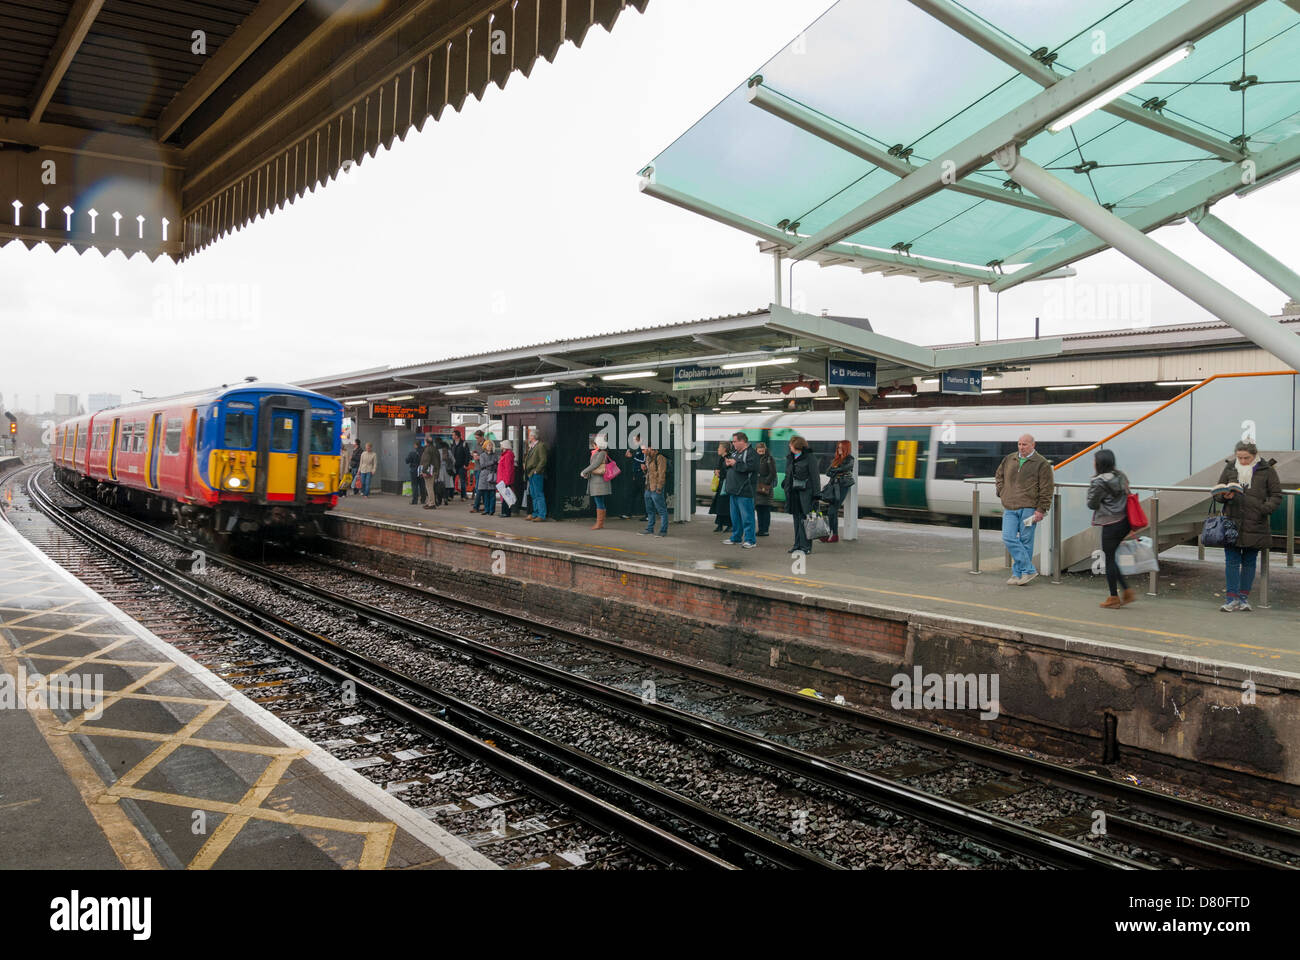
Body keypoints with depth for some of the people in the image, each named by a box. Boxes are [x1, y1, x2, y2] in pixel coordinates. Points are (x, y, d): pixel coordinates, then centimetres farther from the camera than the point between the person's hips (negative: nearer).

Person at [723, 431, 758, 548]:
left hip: (744, 491, -10)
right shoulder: (735, 452, 18)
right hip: (733, 490, 10)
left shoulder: (751, 453, -11)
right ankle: (736, 537, 27)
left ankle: (750, 540, -4)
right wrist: (727, 463, 4)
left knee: (747, 516, -7)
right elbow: (728, 463, 29)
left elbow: (750, 467, -26)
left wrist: (735, 464, -17)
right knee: (735, 515, 16)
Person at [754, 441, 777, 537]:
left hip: (766, 487, -6)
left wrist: (766, 483, -14)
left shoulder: (769, 459, -4)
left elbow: (773, 473, -8)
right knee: (758, 509, 8)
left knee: (765, 509, -4)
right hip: (756, 487, 6)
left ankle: (765, 530, -2)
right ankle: (760, 529, 14)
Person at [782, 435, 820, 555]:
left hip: (806, 493, -7)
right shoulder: (790, 458, 15)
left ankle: (805, 546, -5)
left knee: (804, 520, -8)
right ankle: (798, 545, 17)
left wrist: (816, 494, -13)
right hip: (794, 493, 7)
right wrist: (785, 487, 17)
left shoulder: (809, 458, -7)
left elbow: (815, 477, -9)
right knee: (797, 519, 11)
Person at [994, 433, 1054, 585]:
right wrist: (1002, 493, 15)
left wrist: (1041, 510, -9)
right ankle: (1029, 570, 2)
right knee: (1008, 538, -6)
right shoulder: (1009, 460, 13)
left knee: (1025, 541, 0)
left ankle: (1018, 572, 9)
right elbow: (999, 477, 29)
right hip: (1009, 509, 5)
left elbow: (1046, 489, -4)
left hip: (1028, 508, -5)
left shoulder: (1041, 463, -2)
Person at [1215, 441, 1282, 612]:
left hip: (1255, 525, -1)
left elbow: (1276, 495, 4)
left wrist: (1265, 508, -14)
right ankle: (1233, 600, 0)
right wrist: (1224, 496, -10)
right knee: (1232, 562, -2)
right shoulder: (1229, 468, 6)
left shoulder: (1267, 470, 1)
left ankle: (1244, 598, 18)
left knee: (1249, 562, 9)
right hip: (1232, 523, 1)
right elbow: (1217, 493, 13)